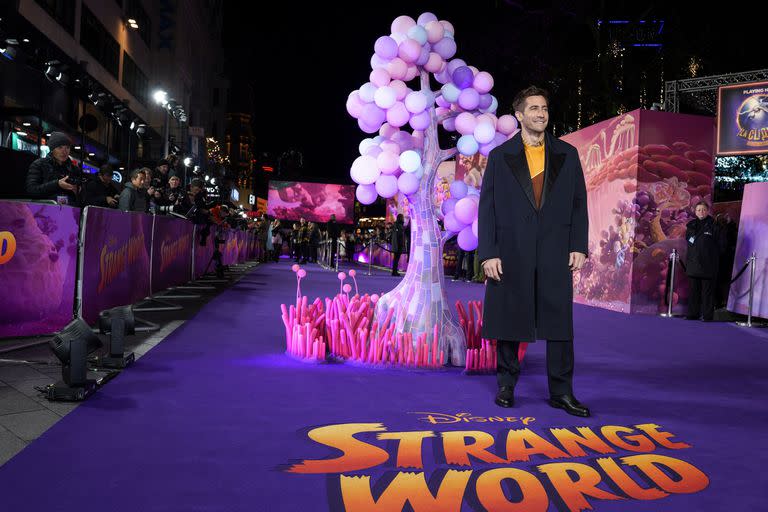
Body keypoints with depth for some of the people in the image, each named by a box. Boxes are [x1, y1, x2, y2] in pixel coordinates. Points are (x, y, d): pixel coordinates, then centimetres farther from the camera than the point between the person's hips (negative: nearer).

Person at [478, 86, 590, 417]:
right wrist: (488, 253, -7)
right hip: (511, 252, -1)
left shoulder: (567, 154, 11)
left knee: (559, 322, 1)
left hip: (555, 252, 1)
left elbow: (578, 203, 9)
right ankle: (506, 385, 21)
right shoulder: (500, 156, 6)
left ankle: (561, 392, 11)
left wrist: (579, 246, 0)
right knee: (508, 319, 7)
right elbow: (487, 207, 2)